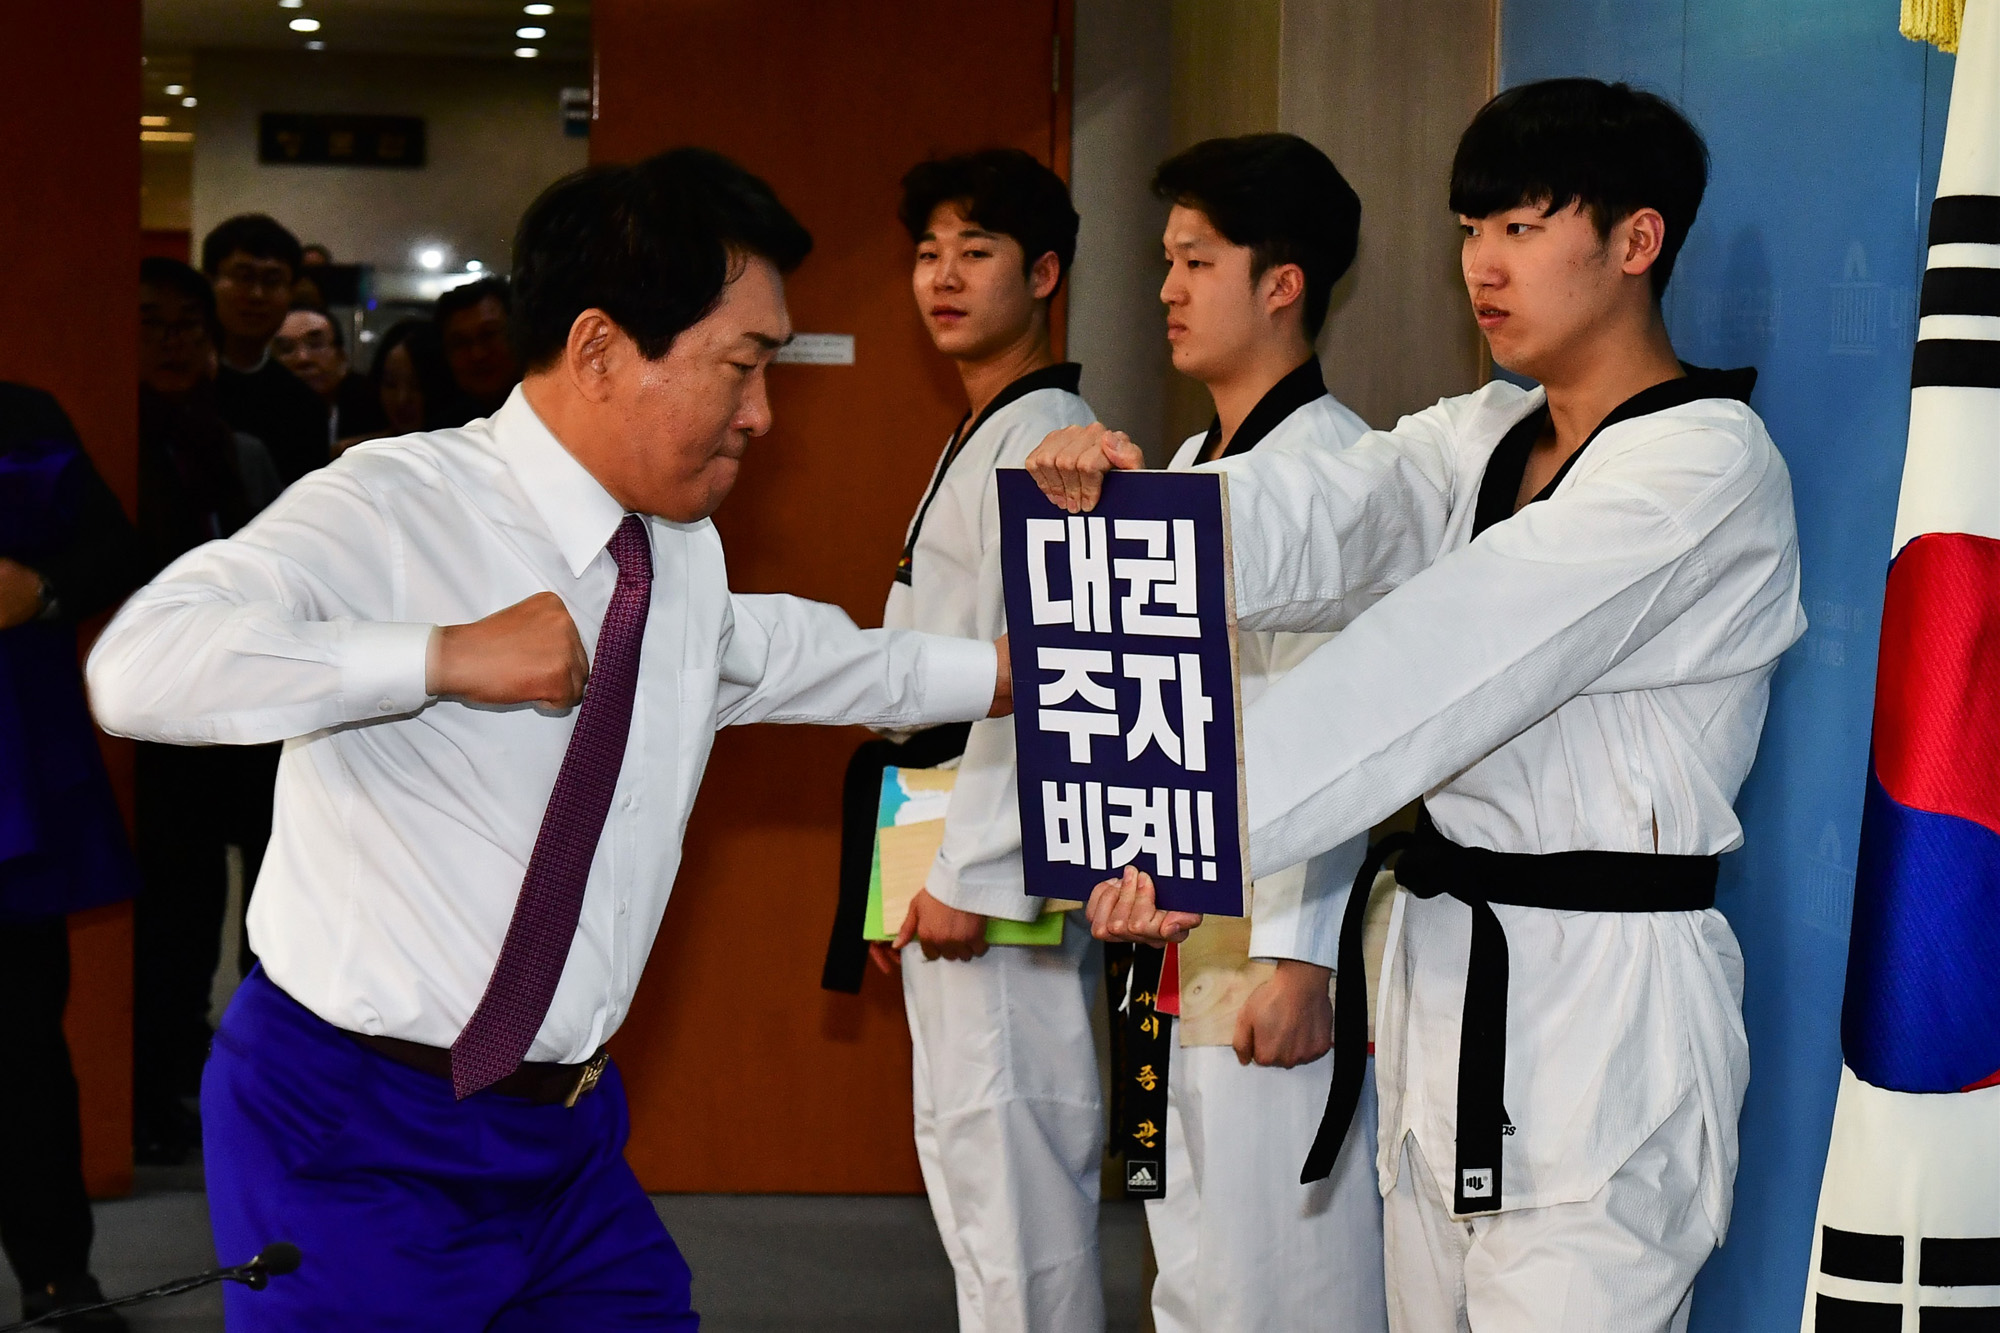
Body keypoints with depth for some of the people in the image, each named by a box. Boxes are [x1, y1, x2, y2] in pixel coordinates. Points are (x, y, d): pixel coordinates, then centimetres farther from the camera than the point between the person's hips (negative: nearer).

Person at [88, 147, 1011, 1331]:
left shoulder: (686, 552, 9)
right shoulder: (395, 508, -17)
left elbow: (766, 650, 32)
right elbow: (139, 668, -31)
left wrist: (999, 674, 35)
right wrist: (450, 654, -32)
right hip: (359, 1139, -7)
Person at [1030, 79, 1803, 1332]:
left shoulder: (1706, 466, -14)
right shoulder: (1485, 440, 14)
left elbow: (1445, 666, -24)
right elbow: (1327, 523, -6)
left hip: (1604, 999, -8)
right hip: (1450, 977, 8)